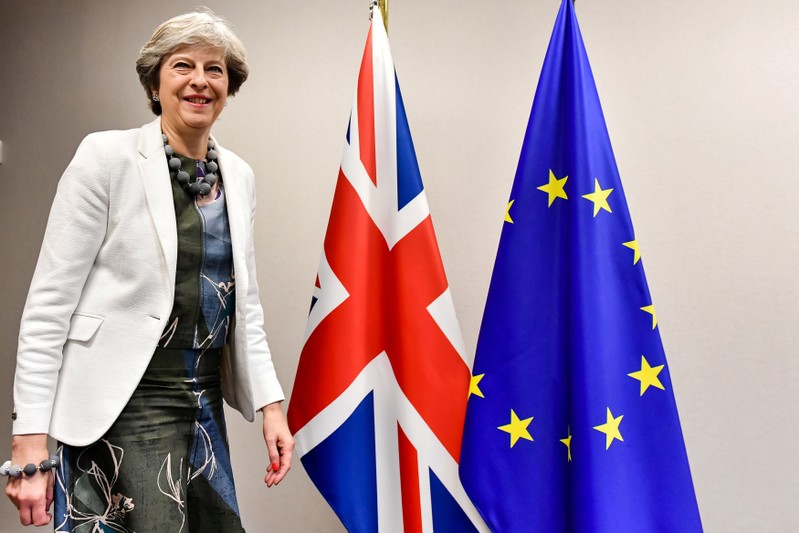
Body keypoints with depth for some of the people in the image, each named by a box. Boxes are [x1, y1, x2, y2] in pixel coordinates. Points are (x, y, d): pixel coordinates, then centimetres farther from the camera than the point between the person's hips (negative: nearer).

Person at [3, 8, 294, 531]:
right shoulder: (107, 156, -9)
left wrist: (271, 404, 6)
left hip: (205, 404, 6)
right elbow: (49, 302, -11)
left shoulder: (239, 175, 7)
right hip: (126, 405, -6)